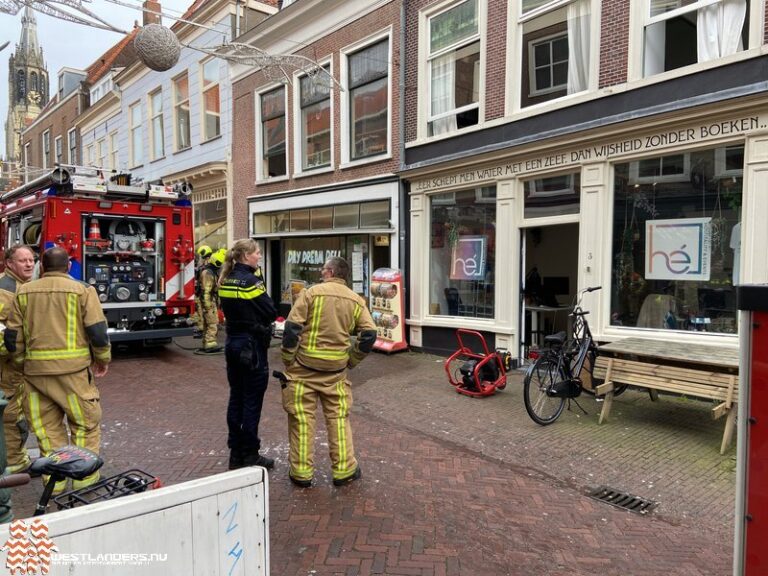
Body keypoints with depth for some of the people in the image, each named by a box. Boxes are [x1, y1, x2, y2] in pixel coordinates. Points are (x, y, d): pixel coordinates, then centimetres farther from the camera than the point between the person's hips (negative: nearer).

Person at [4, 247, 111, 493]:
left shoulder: (24, 292, 7)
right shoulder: (82, 290, -5)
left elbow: (12, 335, 7)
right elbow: (97, 331, -9)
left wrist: (22, 362, 20)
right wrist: (103, 358, 6)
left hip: (36, 370, 4)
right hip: (73, 369, -4)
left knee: (47, 426, 14)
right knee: (85, 422, 9)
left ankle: (55, 480, 22)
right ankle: (84, 477, 13)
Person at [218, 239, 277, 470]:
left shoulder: (226, 280, 8)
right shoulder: (251, 280, -17)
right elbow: (271, 313, -14)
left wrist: (243, 319, 5)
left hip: (233, 342, 8)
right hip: (252, 345, -8)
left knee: (236, 398, 14)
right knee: (252, 401, 2)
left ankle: (236, 453, 23)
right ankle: (250, 455, 11)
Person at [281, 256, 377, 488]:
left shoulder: (311, 292, -6)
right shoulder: (356, 300, 4)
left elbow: (292, 328, -11)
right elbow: (369, 334, -3)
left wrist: (288, 360, -2)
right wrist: (351, 360, 8)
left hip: (304, 366, -2)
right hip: (336, 369, 3)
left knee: (302, 419, 8)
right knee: (338, 418, 13)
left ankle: (301, 472, 16)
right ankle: (344, 470, 19)